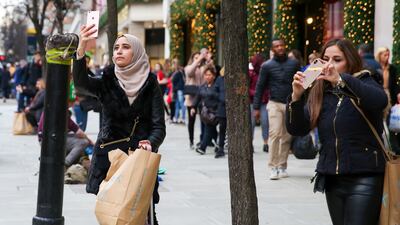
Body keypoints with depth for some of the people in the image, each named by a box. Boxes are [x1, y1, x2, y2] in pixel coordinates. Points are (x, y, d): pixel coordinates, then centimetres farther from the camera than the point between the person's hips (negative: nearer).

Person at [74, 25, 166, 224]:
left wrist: (150, 143, -26)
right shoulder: (107, 82, 5)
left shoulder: (150, 84, 2)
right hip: (108, 157, 1)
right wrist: (81, 49, -32)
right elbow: (80, 81, -17)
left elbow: (159, 126, -4)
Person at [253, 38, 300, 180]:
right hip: (275, 104, -2)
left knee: (287, 137, 5)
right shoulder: (267, 66, 3)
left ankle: (282, 166, 14)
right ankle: (273, 167, -11)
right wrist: (256, 108, 0)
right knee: (275, 134, -14)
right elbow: (260, 87, 5)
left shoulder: (294, 64, 7)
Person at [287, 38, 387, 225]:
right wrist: (296, 96, -16)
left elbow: (380, 101, -26)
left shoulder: (364, 83, -2)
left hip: (364, 178, -5)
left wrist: (341, 80, -35)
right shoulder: (319, 93, 9)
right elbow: (297, 130, 0)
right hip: (332, 179, 5)